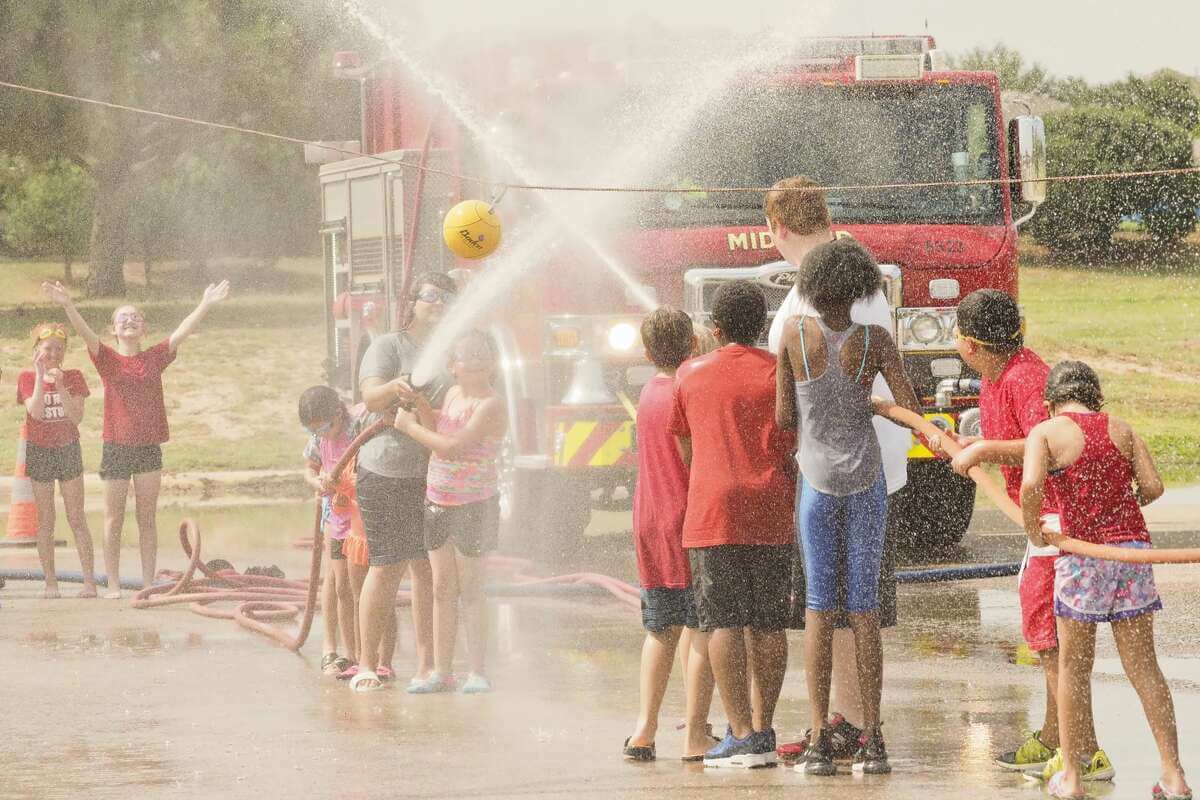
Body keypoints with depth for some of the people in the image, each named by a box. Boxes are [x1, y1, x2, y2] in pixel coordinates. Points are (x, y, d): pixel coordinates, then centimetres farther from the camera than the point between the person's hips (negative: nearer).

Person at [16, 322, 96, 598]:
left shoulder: (73, 377, 1)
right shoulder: (27, 378, -2)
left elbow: (77, 417, -10)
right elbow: (36, 411, -17)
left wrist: (60, 385, -19)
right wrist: (40, 376, -19)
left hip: (68, 448, 0)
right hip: (39, 451, 0)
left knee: (77, 519, -2)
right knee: (45, 521, 2)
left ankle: (89, 581, -4)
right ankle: (50, 583, 5)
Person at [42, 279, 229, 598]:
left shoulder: (155, 357, 6)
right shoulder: (107, 358, -1)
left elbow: (183, 330, -1)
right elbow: (85, 332, -16)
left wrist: (206, 305, -13)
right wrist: (67, 305, -33)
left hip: (149, 446, 2)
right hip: (116, 446, -2)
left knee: (148, 519, 6)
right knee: (114, 520, 3)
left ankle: (148, 583, 11)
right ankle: (113, 585, 8)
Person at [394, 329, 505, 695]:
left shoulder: (490, 405, -15)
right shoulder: (453, 394, 10)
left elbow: (452, 447, -21)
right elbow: (436, 431, 1)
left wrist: (409, 427, -12)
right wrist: (419, 403, -10)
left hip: (473, 505, -7)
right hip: (437, 500, 7)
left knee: (470, 590, -2)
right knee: (442, 589, 9)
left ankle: (478, 672, 4)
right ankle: (441, 671, 13)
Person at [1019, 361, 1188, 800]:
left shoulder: (1046, 433, -1)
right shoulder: (1121, 429, 9)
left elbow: (1030, 485, -18)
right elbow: (1152, 487, 1)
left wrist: (1034, 531, -3)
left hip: (1081, 554, -3)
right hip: (1133, 548, 3)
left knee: (1073, 668, 10)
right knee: (1143, 667, 8)